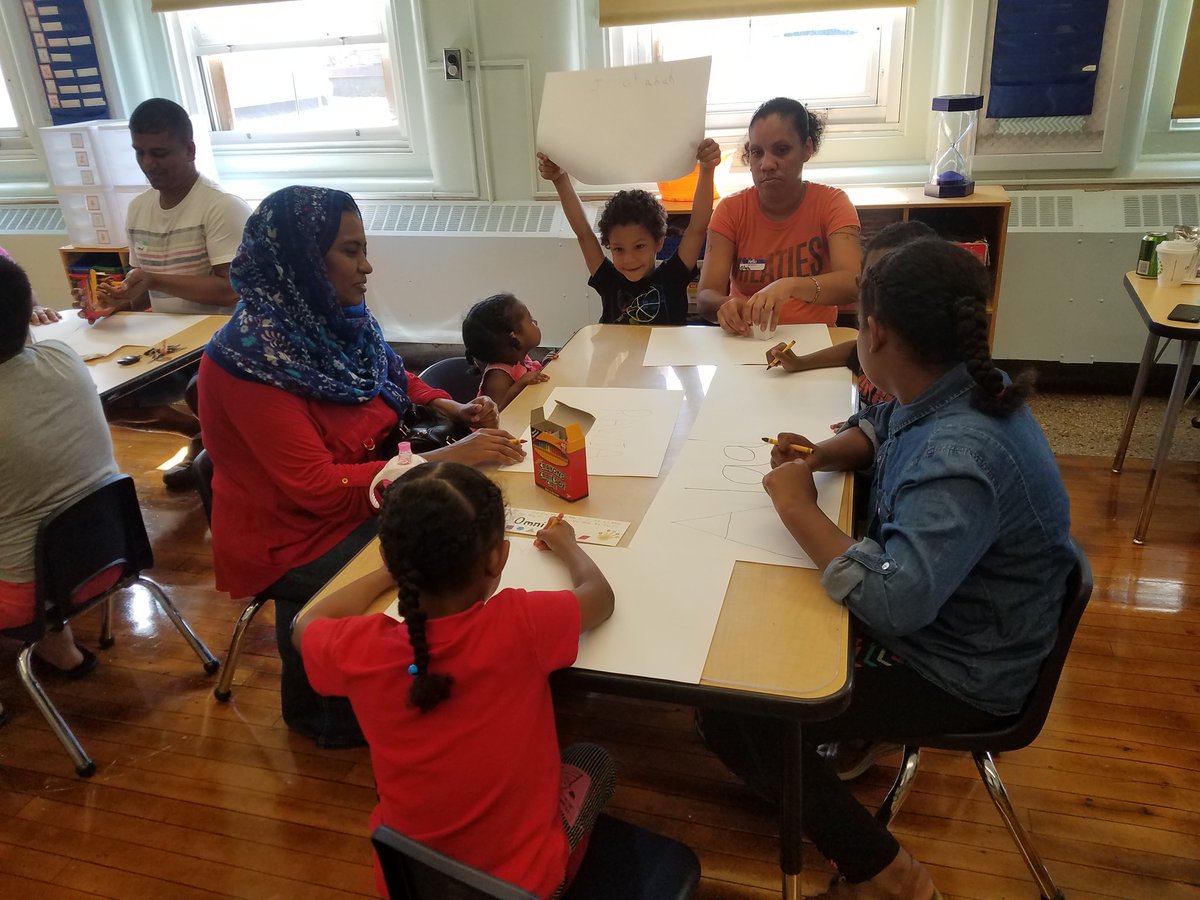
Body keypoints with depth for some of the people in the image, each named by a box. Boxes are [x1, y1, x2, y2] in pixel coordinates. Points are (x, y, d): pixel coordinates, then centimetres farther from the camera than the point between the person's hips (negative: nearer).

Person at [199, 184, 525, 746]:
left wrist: (450, 408, -4)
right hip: (295, 537, -7)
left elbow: (395, 379, 15)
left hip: (364, 495, 7)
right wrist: (445, 459, -29)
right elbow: (317, 487, -28)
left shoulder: (335, 319, -4)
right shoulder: (254, 358, -25)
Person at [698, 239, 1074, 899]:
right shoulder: (949, 390, -7)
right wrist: (821, 455, -6)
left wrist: (798, 506, -28)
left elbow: (894, 602, -42)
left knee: (732, 713, -11)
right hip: (934, 613, 9)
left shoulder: (962, 458, -35)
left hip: (958, 676, -9)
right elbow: (879, 429, 15)